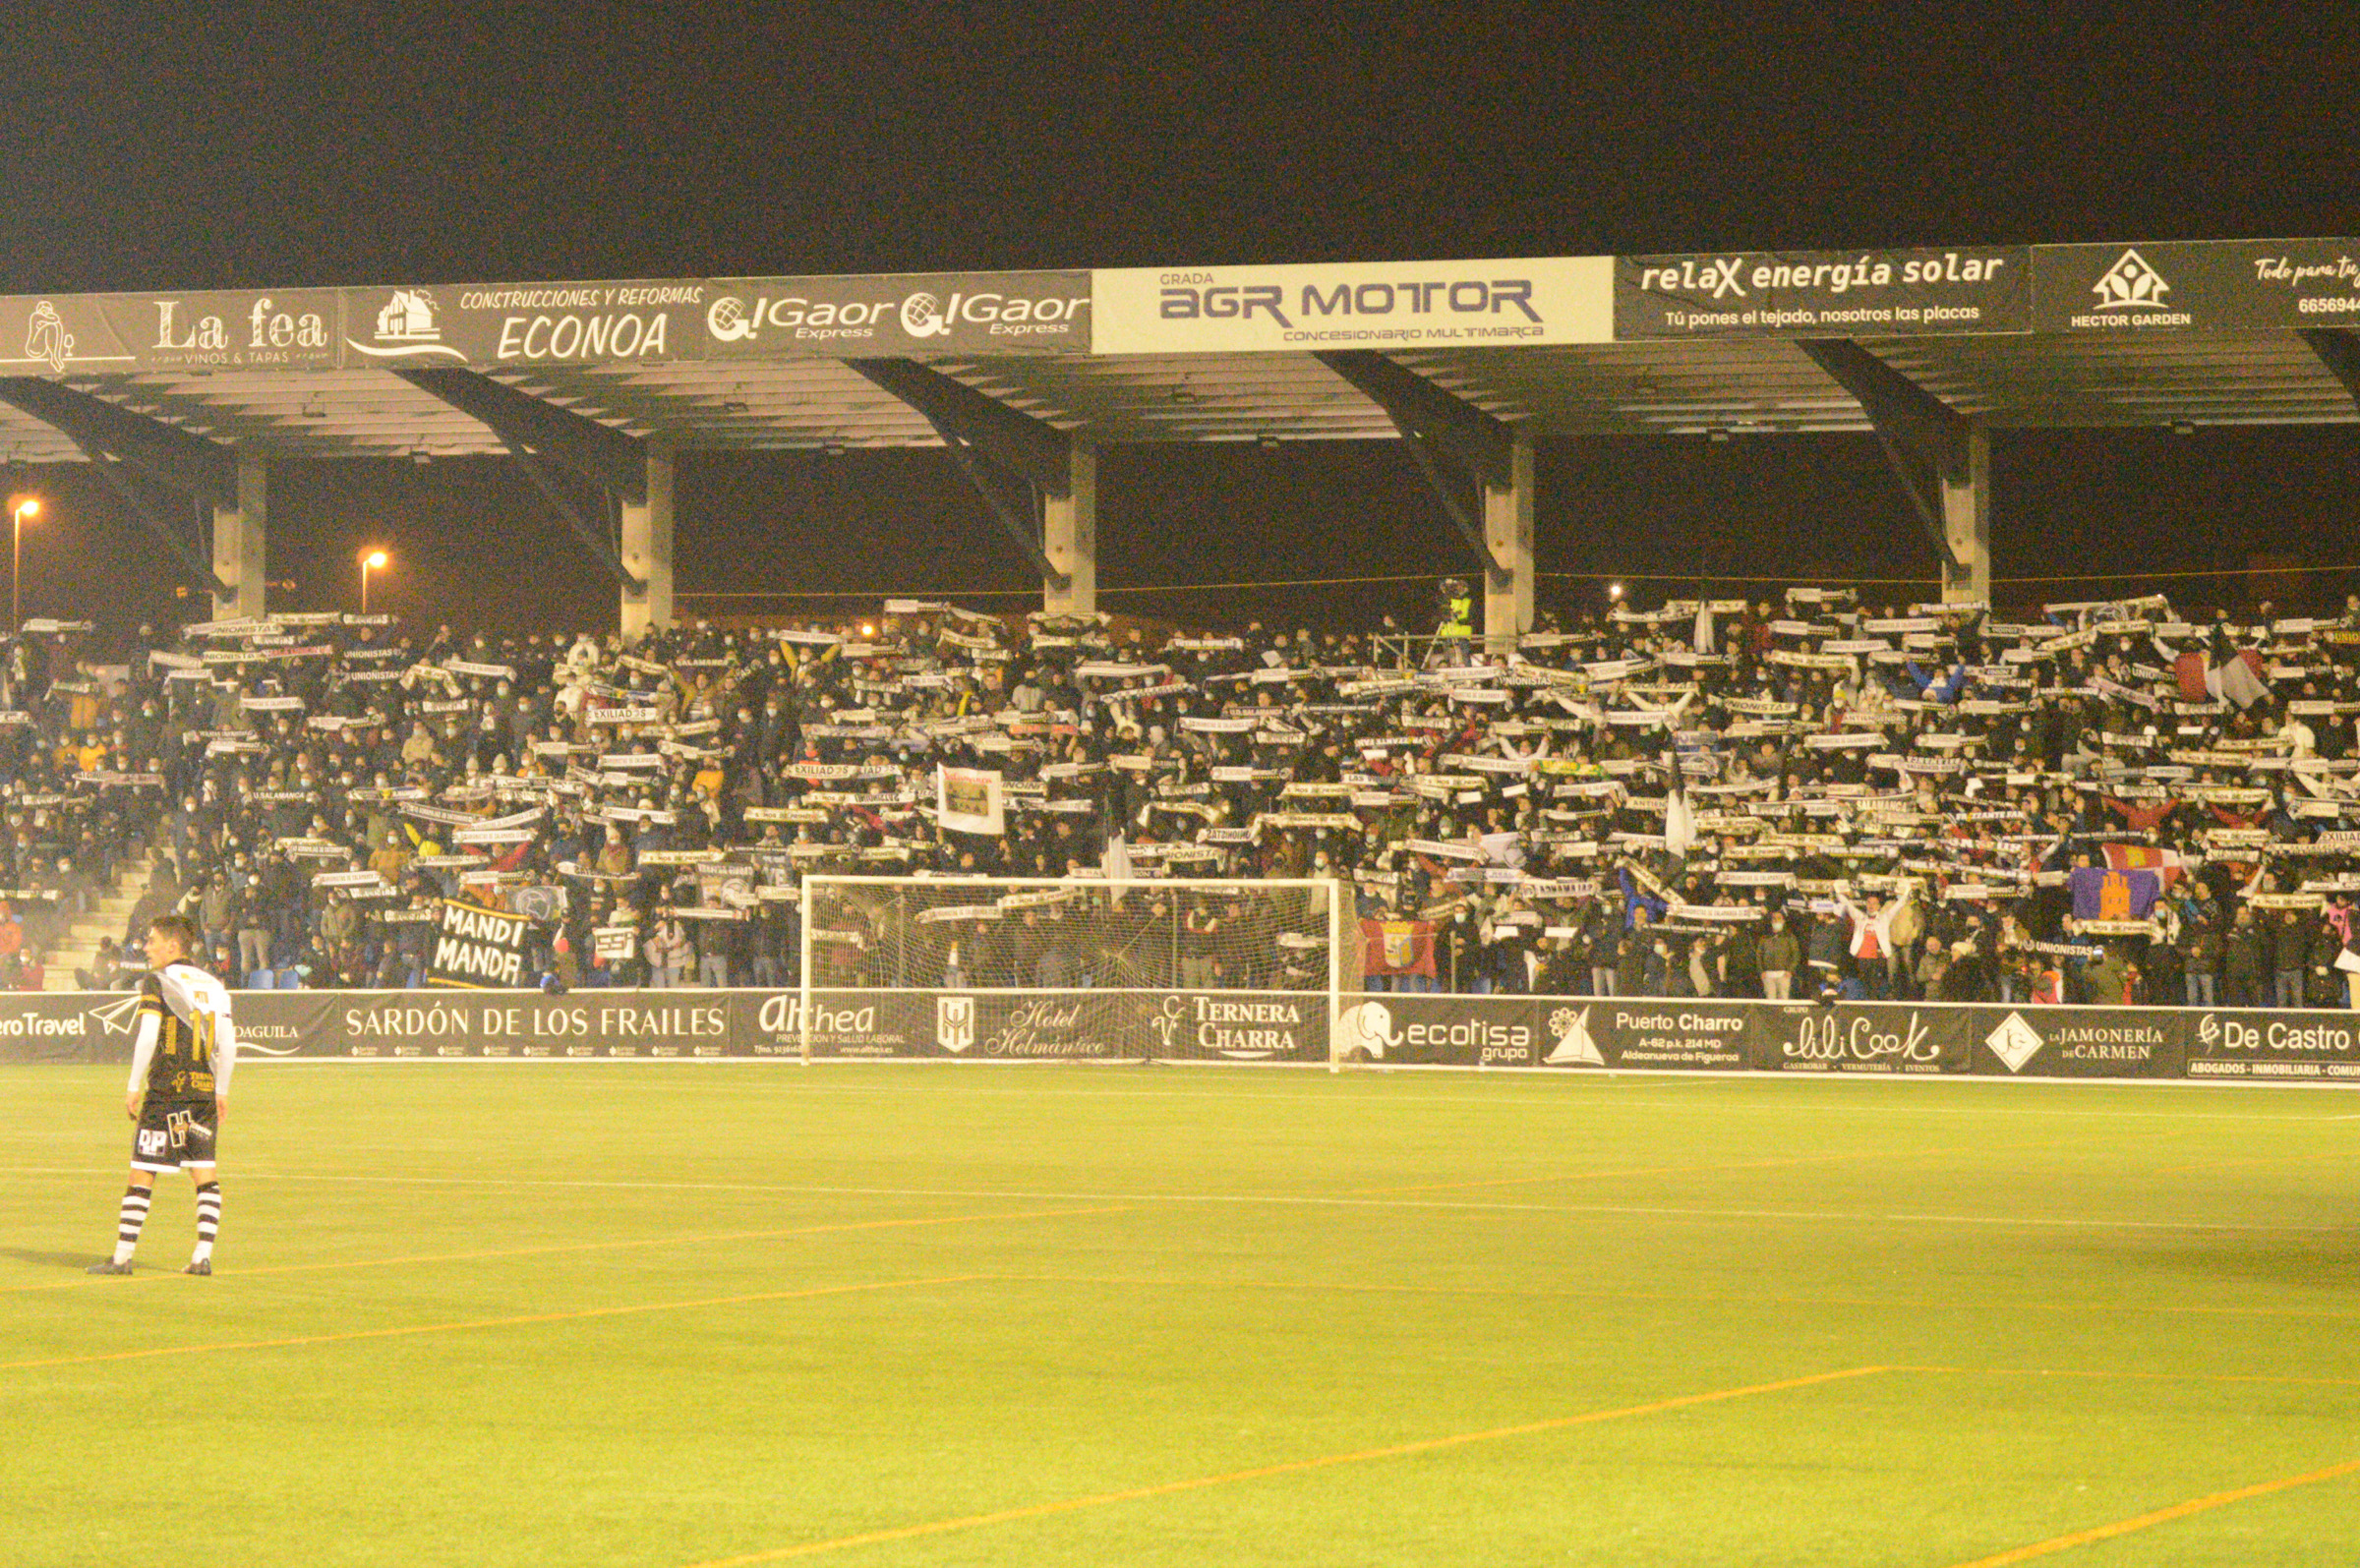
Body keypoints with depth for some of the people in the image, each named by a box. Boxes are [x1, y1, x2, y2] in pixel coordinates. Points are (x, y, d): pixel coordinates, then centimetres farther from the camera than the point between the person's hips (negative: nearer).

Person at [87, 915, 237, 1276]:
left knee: (142, 1175, 0)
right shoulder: (212, 985, 12)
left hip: (166, 1087, -5)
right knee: (205, 1175, 6)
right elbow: (227, 1042, 11)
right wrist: (222, 1091, 18)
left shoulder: (157, 982, -4)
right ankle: (203, 1256, 0)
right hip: (204, 1086, 5)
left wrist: (134, 1087, -7)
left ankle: (122, 1256, 0)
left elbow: (147, 1036, -12)